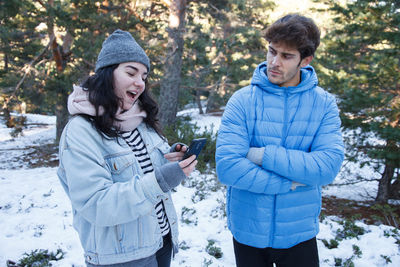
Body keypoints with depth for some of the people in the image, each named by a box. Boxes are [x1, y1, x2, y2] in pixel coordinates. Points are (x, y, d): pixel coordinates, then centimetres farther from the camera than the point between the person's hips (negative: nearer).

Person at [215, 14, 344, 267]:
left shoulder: (325, 103, -6)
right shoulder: (243, 100, -11)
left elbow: (329, 166, -18)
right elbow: (227, 167, -20)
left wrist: (264, 155, -22)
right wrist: (292, 182, -18)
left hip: (299, 233, 1)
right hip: (248, 231, 0)